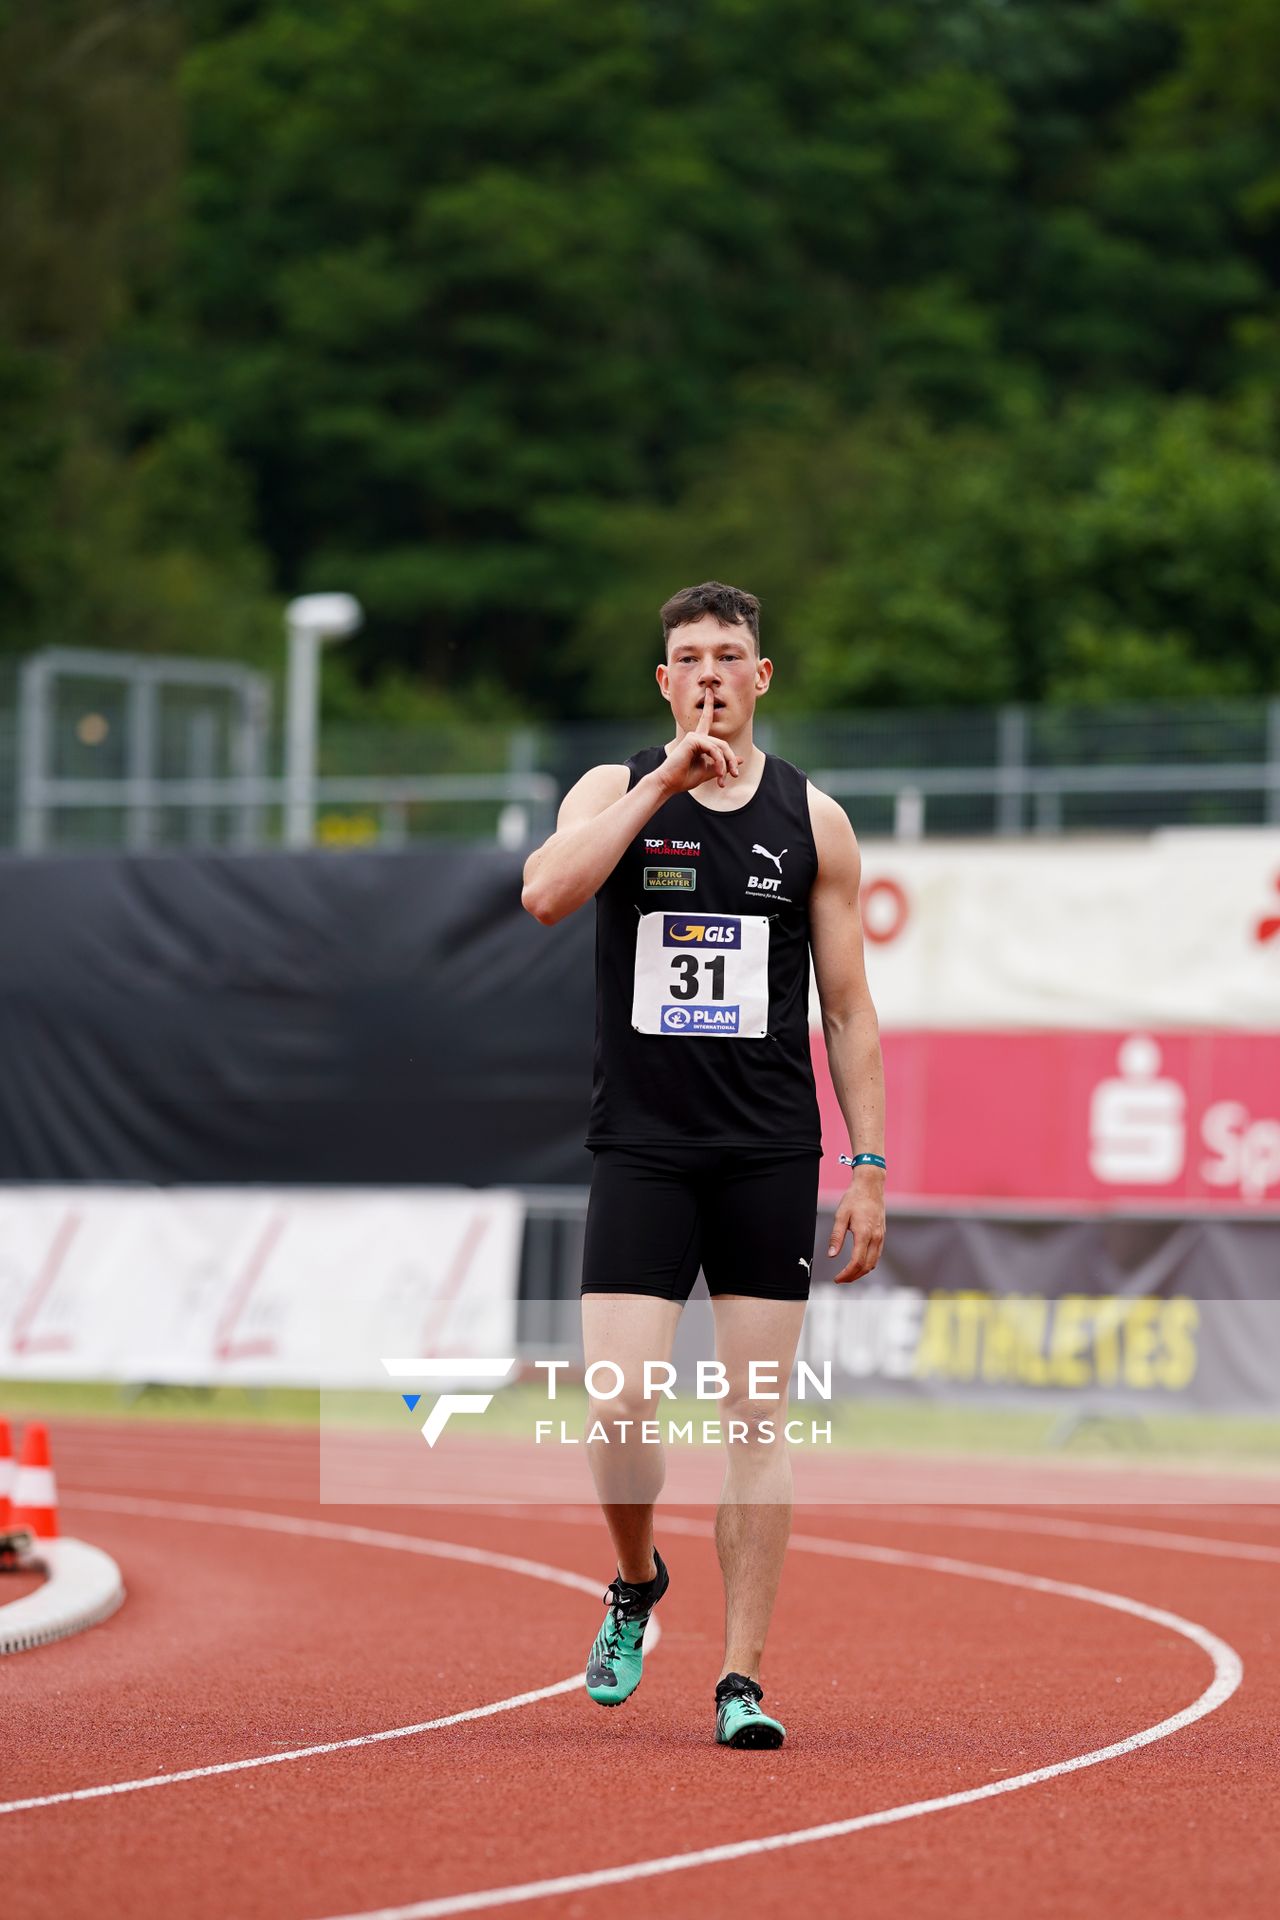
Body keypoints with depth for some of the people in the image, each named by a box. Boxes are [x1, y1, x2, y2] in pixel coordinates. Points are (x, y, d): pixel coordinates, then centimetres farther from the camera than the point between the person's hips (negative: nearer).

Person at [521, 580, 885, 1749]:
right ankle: (636, 1584, 20)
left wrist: (870, 1168, 2)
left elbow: (849, 1007, 7)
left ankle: (742, 1678, 5)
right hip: (642, 1148, -1)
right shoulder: (616, 791, 3)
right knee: (619, 1410, -10)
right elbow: (546, 894, -19)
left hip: (770, 1157, 1)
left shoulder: (813, 820, 5)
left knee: (756, 1422, 0)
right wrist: (664, 784, -20)